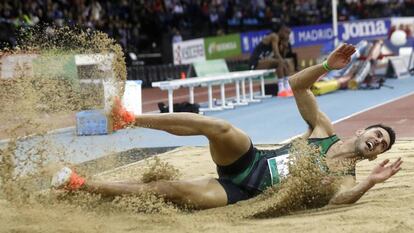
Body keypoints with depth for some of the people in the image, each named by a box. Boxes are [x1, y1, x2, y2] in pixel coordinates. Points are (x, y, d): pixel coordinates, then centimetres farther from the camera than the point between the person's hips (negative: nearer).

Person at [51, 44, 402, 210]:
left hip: (246, 193, -2)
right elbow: (296, 85, 6)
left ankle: (83, 186, -14)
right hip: (248, 162, 2)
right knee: (220, 128, -33)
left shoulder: (346, 177, 3)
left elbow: (338, 200, -22)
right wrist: (327, 66, -8)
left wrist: (372, 181, -35)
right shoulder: (324, 129, 11)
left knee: (171, 189, -20)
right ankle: (130, 119, -24)